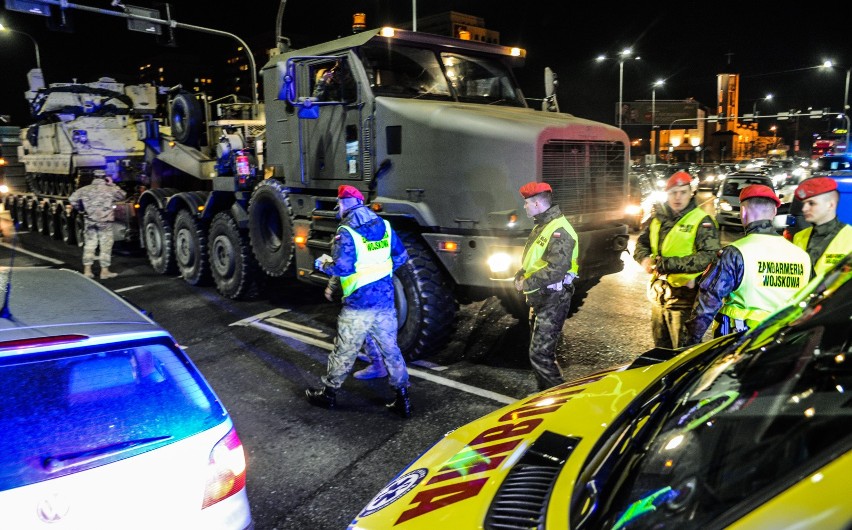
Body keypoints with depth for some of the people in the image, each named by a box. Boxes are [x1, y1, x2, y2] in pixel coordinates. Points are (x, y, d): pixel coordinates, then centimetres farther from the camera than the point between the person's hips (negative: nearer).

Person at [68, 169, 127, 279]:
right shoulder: (109, 189, -4)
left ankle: (87, 270, 13)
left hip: (90, 221, 3)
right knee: (105, 246, 3)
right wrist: (112, 185, 13)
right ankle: (104, 271, 5)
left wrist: (80, 209, 15)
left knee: (89, 245, 11)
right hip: (105, 222, -3)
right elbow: (122, 195, 10)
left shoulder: (85, 189, 4)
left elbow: (72, 199, 2)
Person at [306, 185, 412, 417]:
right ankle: (403, 399, 17)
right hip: (385, 302, 5)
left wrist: (322, 264, -1)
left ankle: (328, 393, 28)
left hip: (358, 305, -5)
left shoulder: (346, 232, -13)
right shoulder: (384, 226, 6)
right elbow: (401, 257, 13)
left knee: (344, 352, 10)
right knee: (390, 349, 13)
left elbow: (342, 268, -20)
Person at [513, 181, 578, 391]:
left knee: (540, 353, -11)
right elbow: (530, 260, 22)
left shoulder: (559, 230, -20)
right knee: (540, 350, 18)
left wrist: (526, 284, -19)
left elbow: (555, 270, -28)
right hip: (538, 298, 10)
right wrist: (519, 277, 4)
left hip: (553, 300, -10)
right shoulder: (540, 227, 13)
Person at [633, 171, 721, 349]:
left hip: (684, 296, -6)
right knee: (661, 348, 21)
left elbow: (709, 257, -20)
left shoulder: (702, 221, -10)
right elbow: (642, 242, 19)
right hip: (658, 294, 6)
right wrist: (644, 258, -4)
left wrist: (669, 263, -25)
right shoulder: (658, 218, 8)